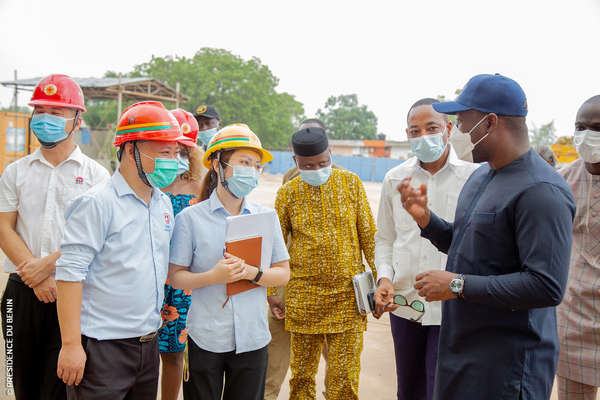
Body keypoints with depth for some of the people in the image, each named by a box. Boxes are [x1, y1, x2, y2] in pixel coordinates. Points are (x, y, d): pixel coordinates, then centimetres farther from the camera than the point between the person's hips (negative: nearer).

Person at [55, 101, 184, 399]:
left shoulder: (164, 203, 8)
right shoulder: (97, 203, -14)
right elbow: (70, 273, -17)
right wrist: (71, 344, -18)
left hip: (148, 342, 7)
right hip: (102, 348, -7)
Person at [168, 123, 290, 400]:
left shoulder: (266, 217, 4)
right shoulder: (190, 218, -4)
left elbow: (283, 273, 3)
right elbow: (176, 277, -4)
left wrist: (251, 272, -15)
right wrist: (213, 276, -21)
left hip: (252, 339, 2)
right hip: (204, 339, -2)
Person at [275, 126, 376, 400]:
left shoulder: (350, 182, 2)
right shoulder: (287, 193, 2)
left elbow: (368, 235, 5)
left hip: (348, 294, 0)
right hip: (303, 297, 1)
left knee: (344, 378, 4)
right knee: (302, 374, 10)